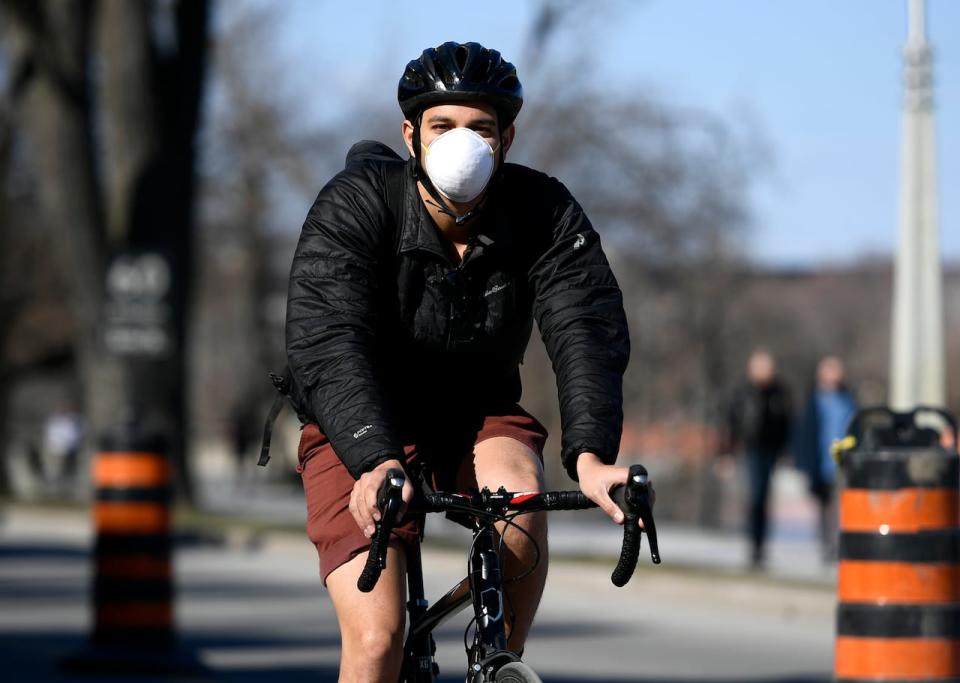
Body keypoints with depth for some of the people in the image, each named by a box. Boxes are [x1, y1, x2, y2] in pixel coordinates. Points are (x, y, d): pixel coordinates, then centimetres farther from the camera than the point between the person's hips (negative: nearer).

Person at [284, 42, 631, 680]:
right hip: (361, 430, -2)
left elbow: (587, 330, -26)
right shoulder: (353, 208, -22)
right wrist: (376, 463, -50)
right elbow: (325, 346, -34)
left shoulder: (545, 213, -15)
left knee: (521, 497, -32)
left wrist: (590, 454, -45)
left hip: (476, 417, 2)